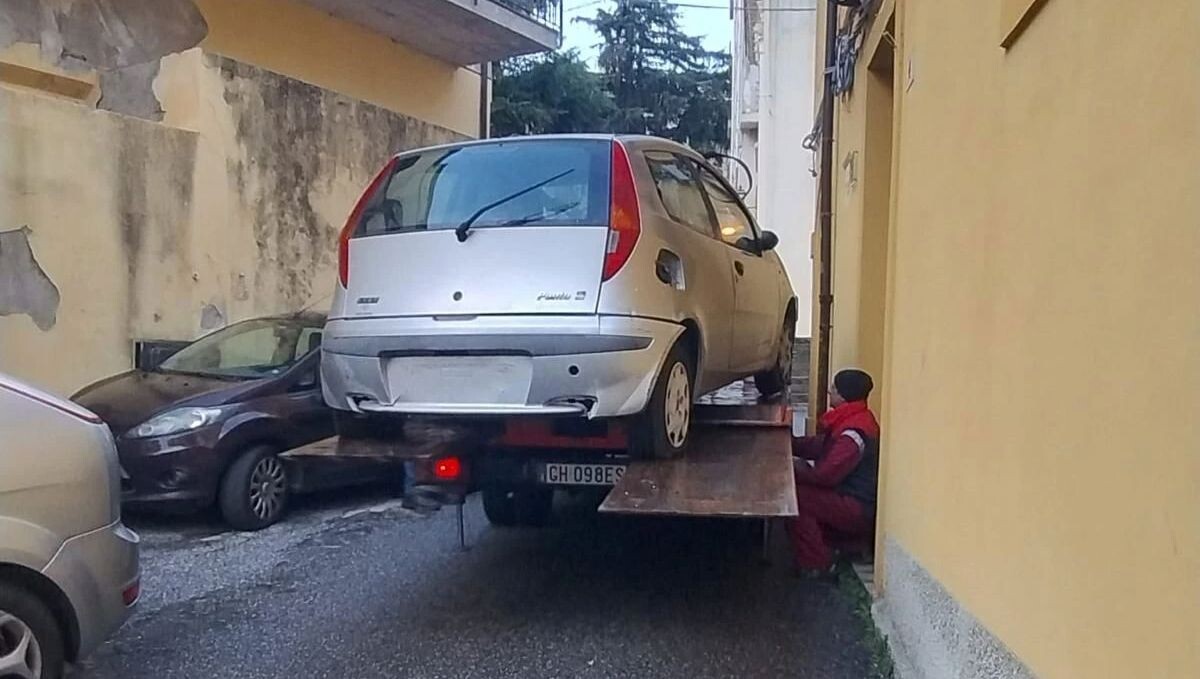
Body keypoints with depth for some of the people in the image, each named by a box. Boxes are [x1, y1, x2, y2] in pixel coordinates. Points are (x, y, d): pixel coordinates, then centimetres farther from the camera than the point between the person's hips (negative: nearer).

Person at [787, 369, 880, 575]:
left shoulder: (854, 432, -25)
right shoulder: (850, 420, 8)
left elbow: (826, 474, -27)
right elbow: (818, 445, 16)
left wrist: (794, 467, -12)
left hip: (859, 512, -10)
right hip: (849, 498, 10)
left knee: (794, 498, -18)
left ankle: (815, 565, -8)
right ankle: (822, 550, 14)